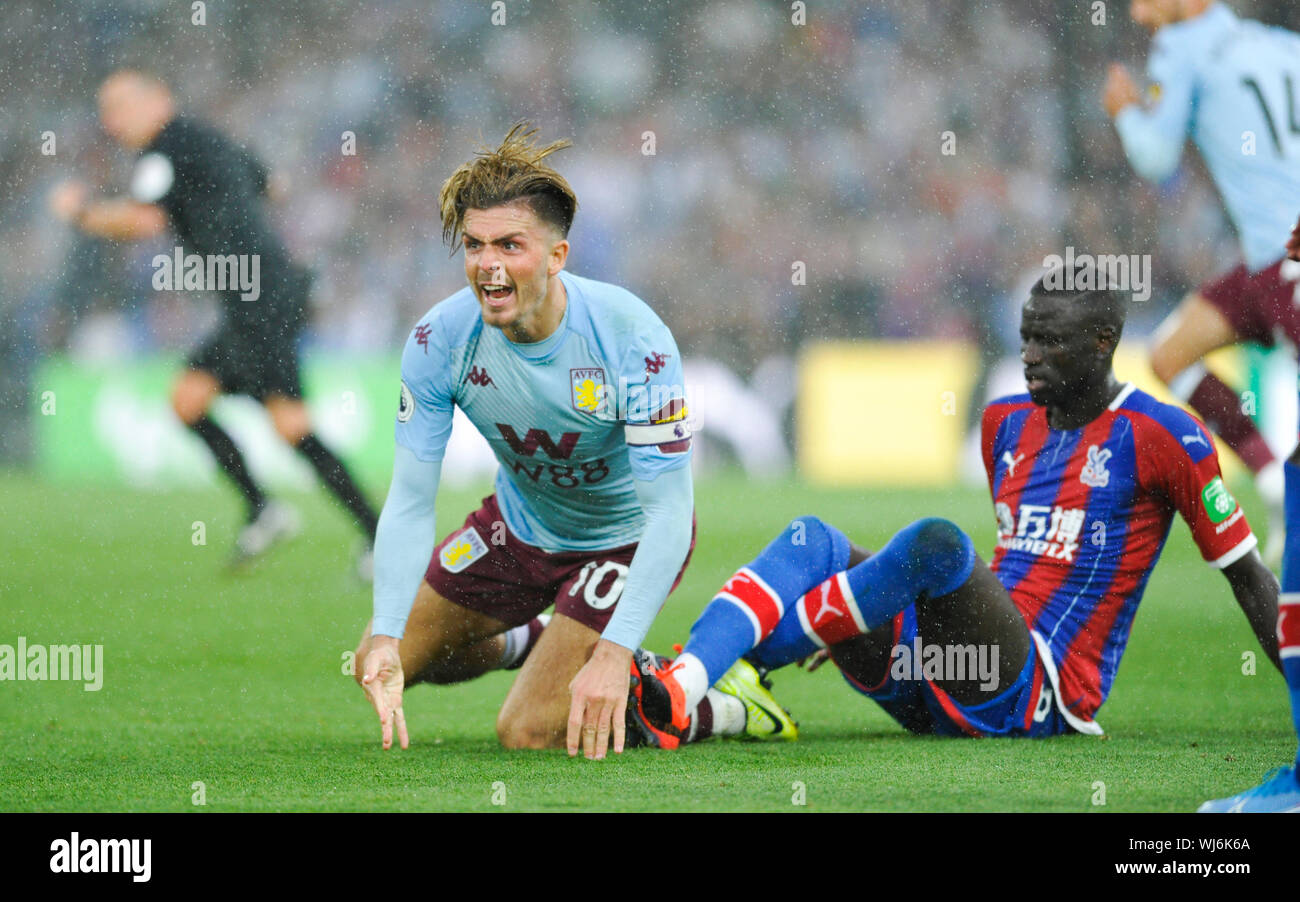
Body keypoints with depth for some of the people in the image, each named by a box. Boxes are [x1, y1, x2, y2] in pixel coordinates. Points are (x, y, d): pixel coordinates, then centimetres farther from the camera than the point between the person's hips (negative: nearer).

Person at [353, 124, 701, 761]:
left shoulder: (632, 337, -35)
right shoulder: (439, 339, -23)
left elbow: (670, 510, -34)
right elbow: (409, 502, -20)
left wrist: (614, 654, -44)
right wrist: (385, 637, -35)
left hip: (626, 537, -5)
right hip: (520, 526, 5)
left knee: (528, 733, -14)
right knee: (379, 666, 11)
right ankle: (525, 641, 38)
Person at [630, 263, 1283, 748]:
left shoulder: (1157, 436, -3)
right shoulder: (1007, 423, 19)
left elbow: (1248, 578, 2)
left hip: (1034, 697, -7)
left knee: (936, 540, -32)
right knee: (815, 539, -13)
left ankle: (742, 660, -25)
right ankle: (676, 691, -36)